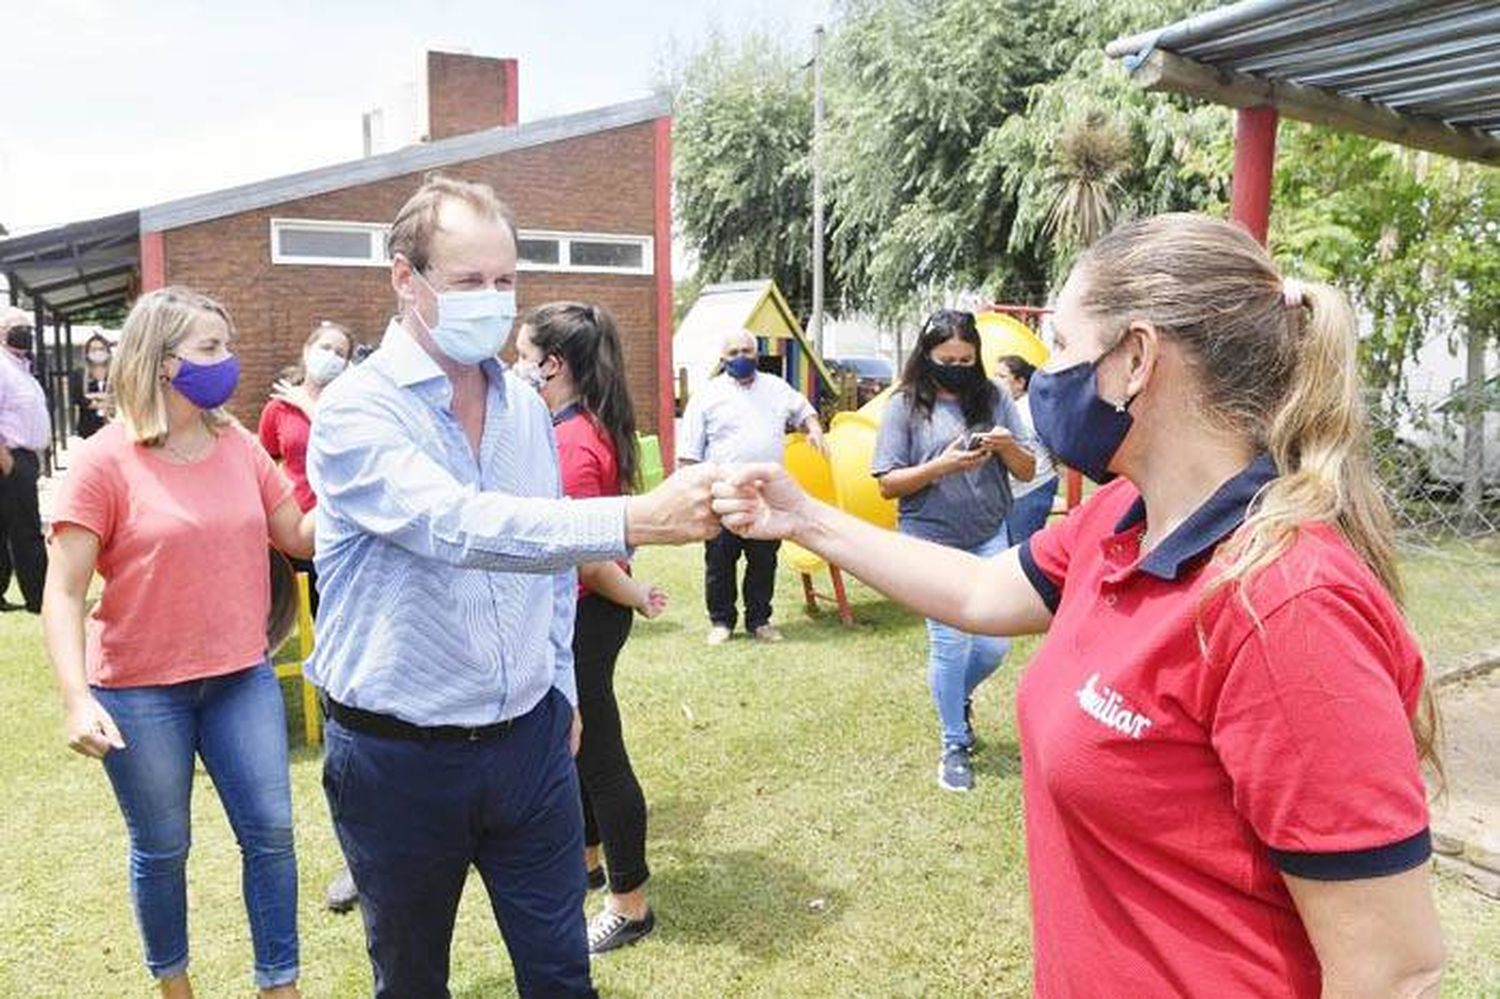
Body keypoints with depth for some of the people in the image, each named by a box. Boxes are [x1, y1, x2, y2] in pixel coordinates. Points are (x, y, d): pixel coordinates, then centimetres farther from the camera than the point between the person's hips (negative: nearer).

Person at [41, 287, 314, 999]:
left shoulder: (239, 446, 0)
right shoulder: (104, 461, -12)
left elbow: (302, 537, 9)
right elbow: (63, 593, -13)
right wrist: (77, 700, -23)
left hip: (241, 676, 4)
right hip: (140, 692, -3)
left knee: (271, 835, 5)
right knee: (162, 849, 13)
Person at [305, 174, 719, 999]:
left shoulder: (526, 405, 3)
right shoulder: (358, 409, -16)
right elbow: (459, 527, -34)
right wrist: (636, 520, -43)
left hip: (529, 740, 4)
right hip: (399, 756, -4)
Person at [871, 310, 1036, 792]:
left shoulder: (993, 398, 3)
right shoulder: (905, 406, -4)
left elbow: (1028, 471, 6)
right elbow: (888, 485, -6)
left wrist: (1007, 445, -15)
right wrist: (943, 466, -20)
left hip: (990, 539, 3)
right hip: (932, 543, -3)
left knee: (996, 643, 6)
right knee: (950, 645, 0)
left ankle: (958, 697, 39)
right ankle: (955, 745, 20)